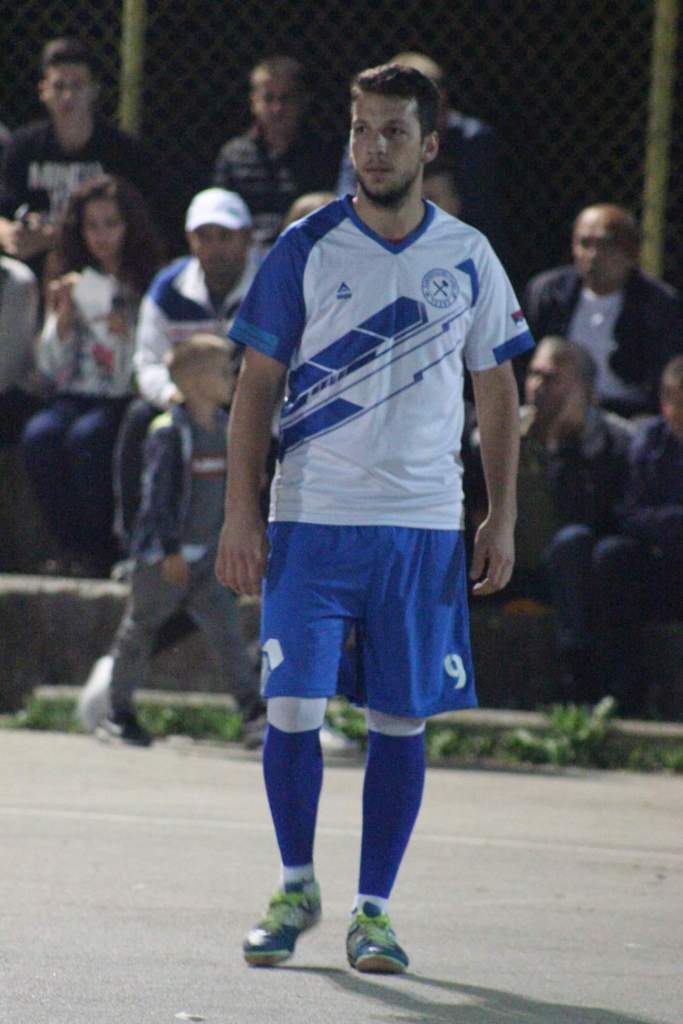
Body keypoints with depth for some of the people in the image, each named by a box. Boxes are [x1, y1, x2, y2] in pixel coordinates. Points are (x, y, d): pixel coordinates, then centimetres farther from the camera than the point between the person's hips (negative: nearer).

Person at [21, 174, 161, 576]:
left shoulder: (151, 287, 0)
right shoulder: (76, 284, 14)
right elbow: (51, 368, 10)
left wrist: (125, 332, -21)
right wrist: (64, 316, -4)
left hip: (127, 403, -4)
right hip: (77, 397, 4)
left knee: (87, 438, -35)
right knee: (40, 435, -29)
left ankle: (98, 551, -19)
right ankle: (75, 548, -18)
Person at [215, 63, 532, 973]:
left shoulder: (469, 258, 5)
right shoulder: (306, 249, 0)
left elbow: (497, 391, 13)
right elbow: (257, 386, 2)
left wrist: (503, 518, 7)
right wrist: (240, 515, -5)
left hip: (424, 526, 1)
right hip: (310, 519, -1)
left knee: (402, 720, 2)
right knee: (293, 707, -6)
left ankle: (373, 911, 11)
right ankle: (296, 888, 14)